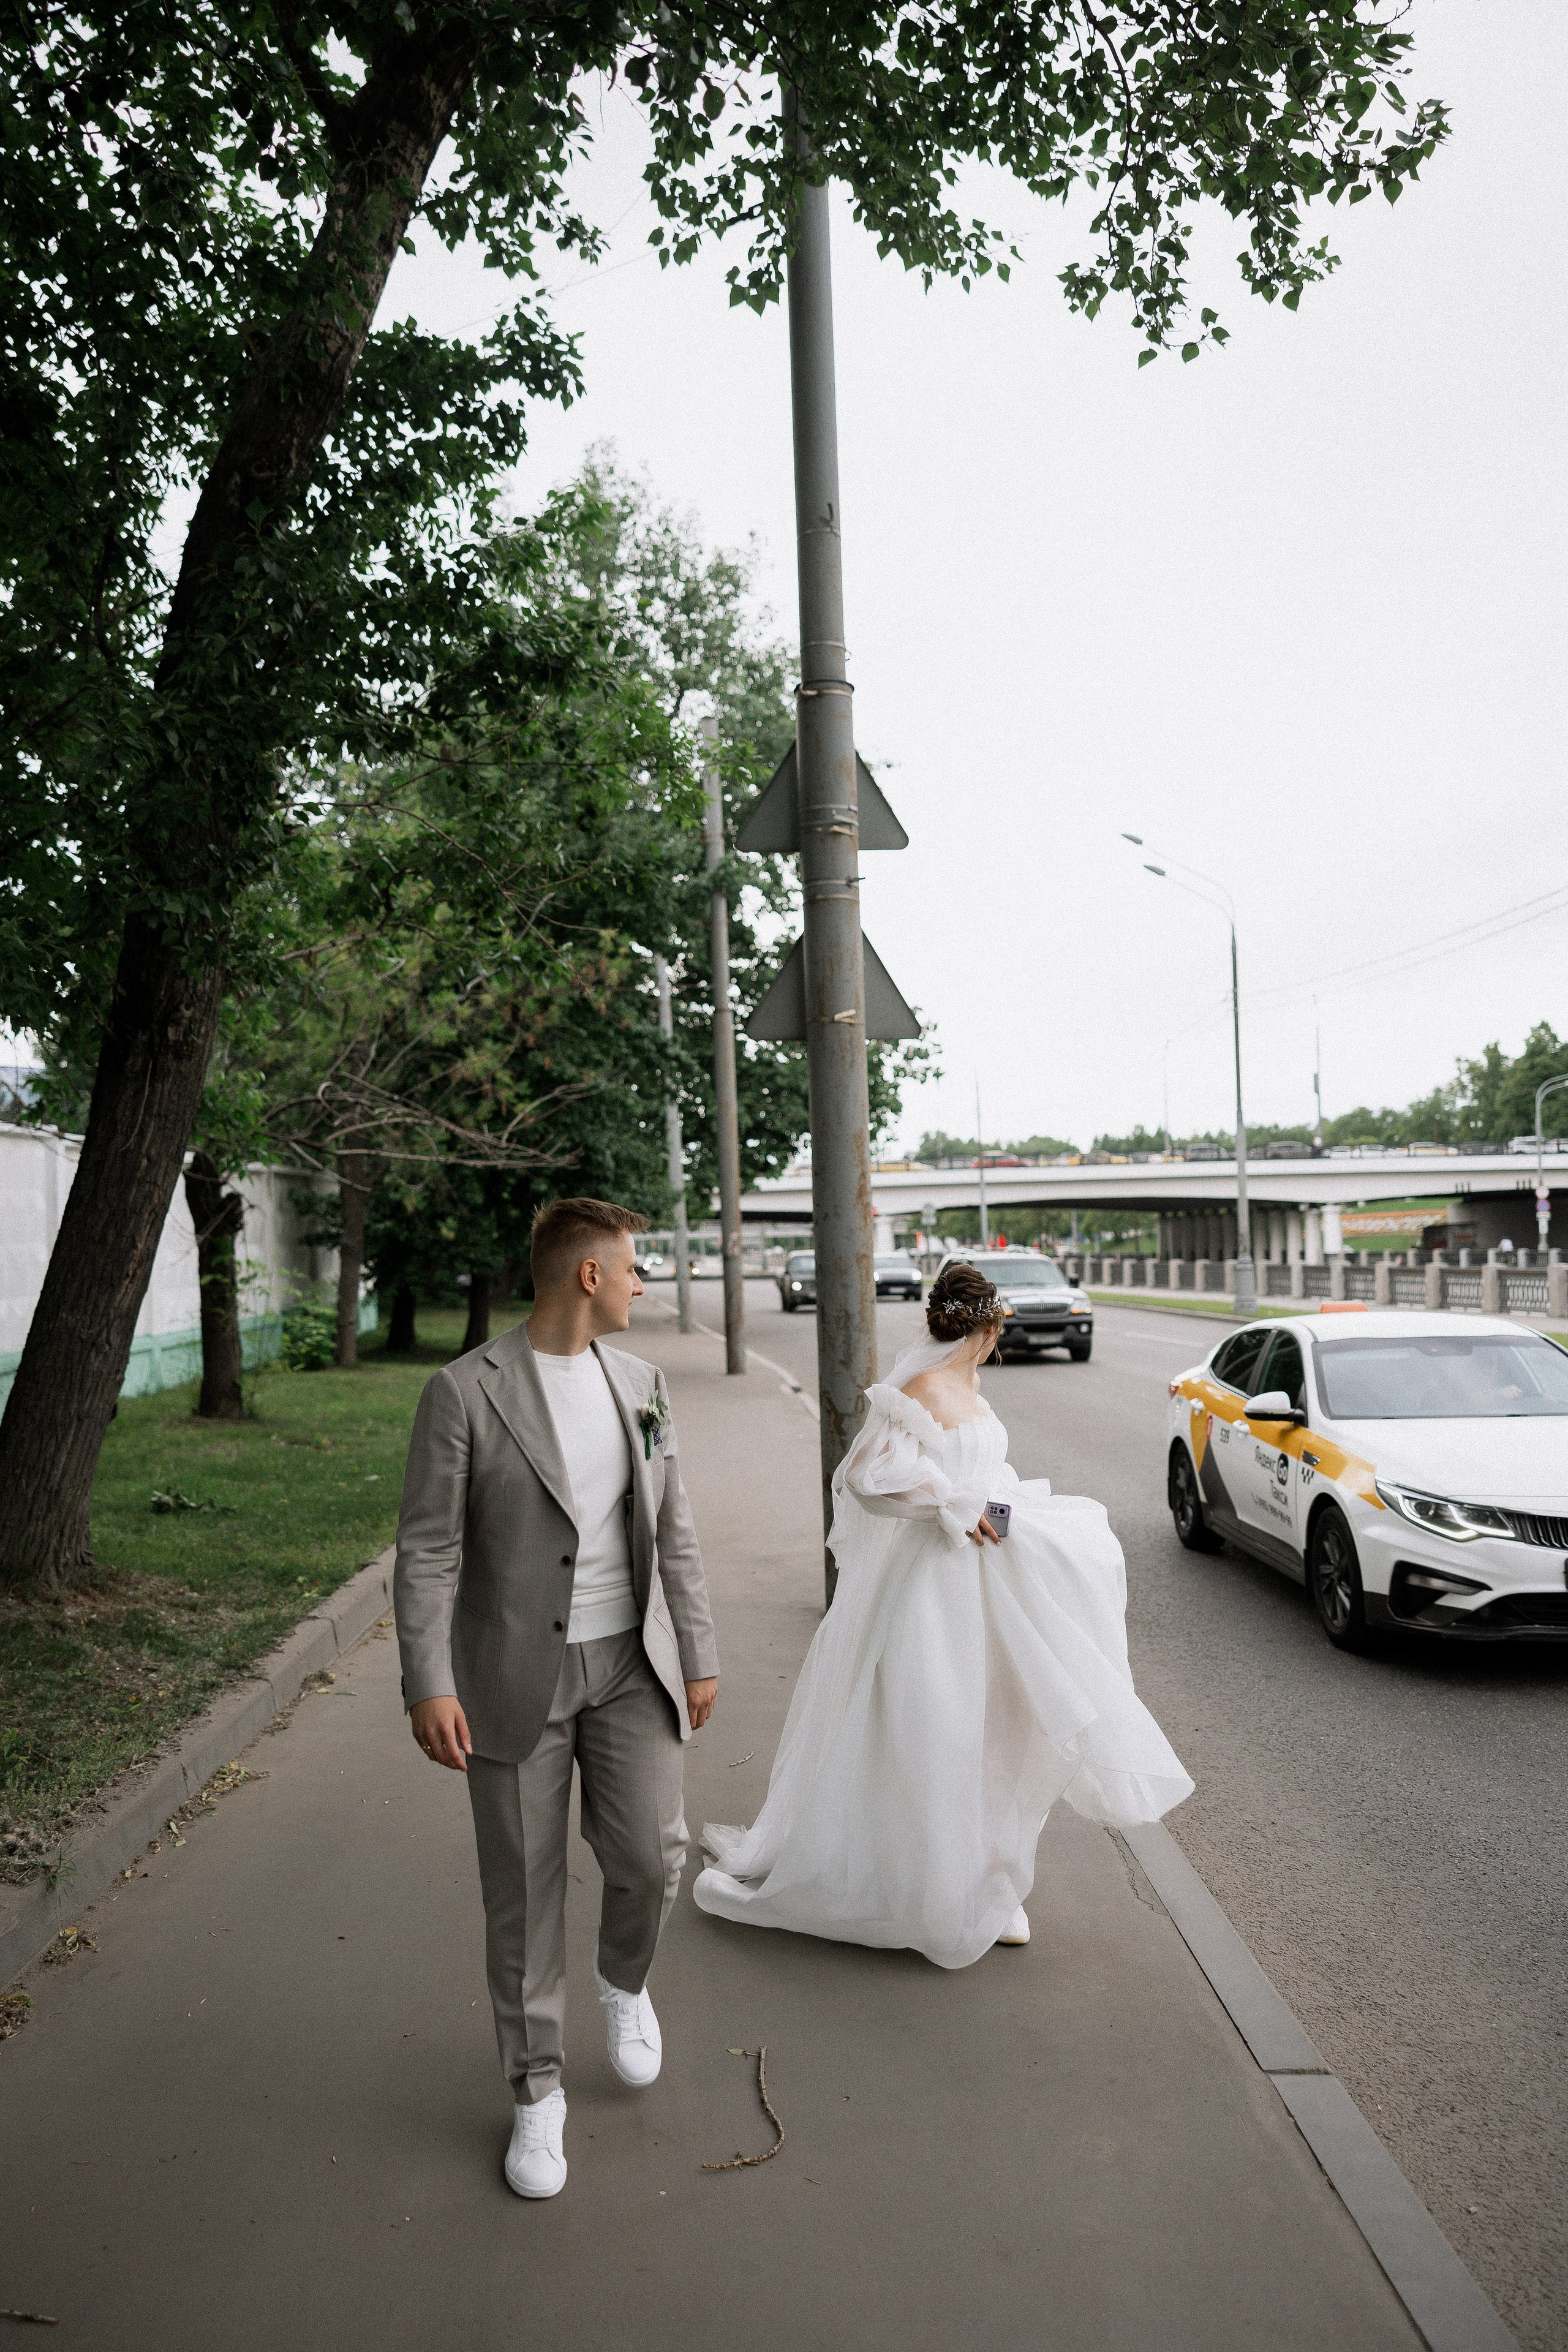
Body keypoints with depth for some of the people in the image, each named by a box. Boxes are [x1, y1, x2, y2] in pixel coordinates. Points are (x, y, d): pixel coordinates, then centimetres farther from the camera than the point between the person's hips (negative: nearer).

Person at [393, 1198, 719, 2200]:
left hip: (630, 1665, 3)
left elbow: (673, 1530, 8)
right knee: (525, 1892, 7)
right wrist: (428, 1684, -17)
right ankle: (539, 2093, 29)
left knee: (652, 1856, -5)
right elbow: (428, 1550, -10)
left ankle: (625, 1976, 31)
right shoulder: (466, 1392, -11)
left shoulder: (639, 1382, 4)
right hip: (515, 1676, -3)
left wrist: (700, 1656, 9)